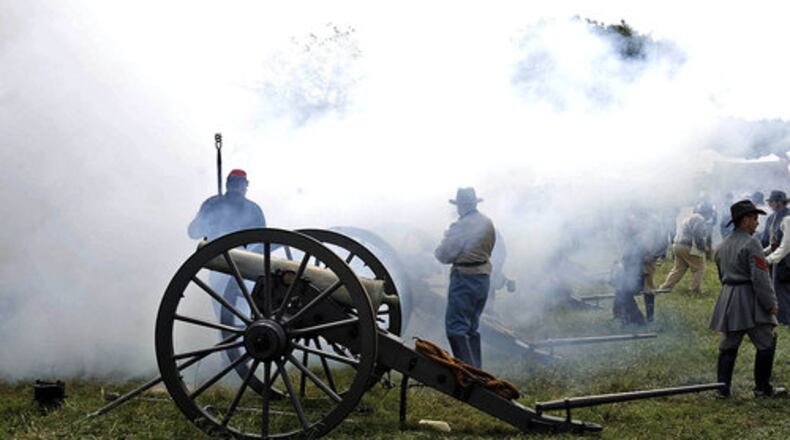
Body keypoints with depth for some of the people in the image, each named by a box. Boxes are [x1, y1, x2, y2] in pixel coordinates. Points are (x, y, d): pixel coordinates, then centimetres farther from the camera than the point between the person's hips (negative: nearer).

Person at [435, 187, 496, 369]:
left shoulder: (460, 226, -16)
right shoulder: (488, 223, 9)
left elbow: (444, 255, -12)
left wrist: (443, 242, 9)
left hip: (464, 279, -8)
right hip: (483, 277, 8)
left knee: (456, 327, -6)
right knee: (472, 327, 17)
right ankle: (476, 369, 18)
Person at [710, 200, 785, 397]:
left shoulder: (723, 245, 14)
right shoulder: (751, 244, -13)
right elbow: (760, 278, -17)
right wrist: (771, 303, -11)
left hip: (727, 300, 8)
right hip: (750, 300, -8)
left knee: (728, 346, 10)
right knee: (766, 344, 4)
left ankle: (723, 388, 8)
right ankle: (762, 387, 7)